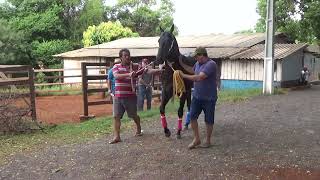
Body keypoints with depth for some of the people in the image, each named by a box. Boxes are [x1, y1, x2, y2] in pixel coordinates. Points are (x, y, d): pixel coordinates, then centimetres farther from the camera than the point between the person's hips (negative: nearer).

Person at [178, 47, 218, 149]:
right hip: (196, 96, 7)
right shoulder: (198, 63, 6)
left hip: (209, 98, -6)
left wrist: (184, 75, -21)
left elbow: (199, 78, -28)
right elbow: (192, 71, 28)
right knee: (192, 116, 0)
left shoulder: (211, 64, -19)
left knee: (208, 120, 7)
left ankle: (208, 141, 24)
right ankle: (196, 139, 15)